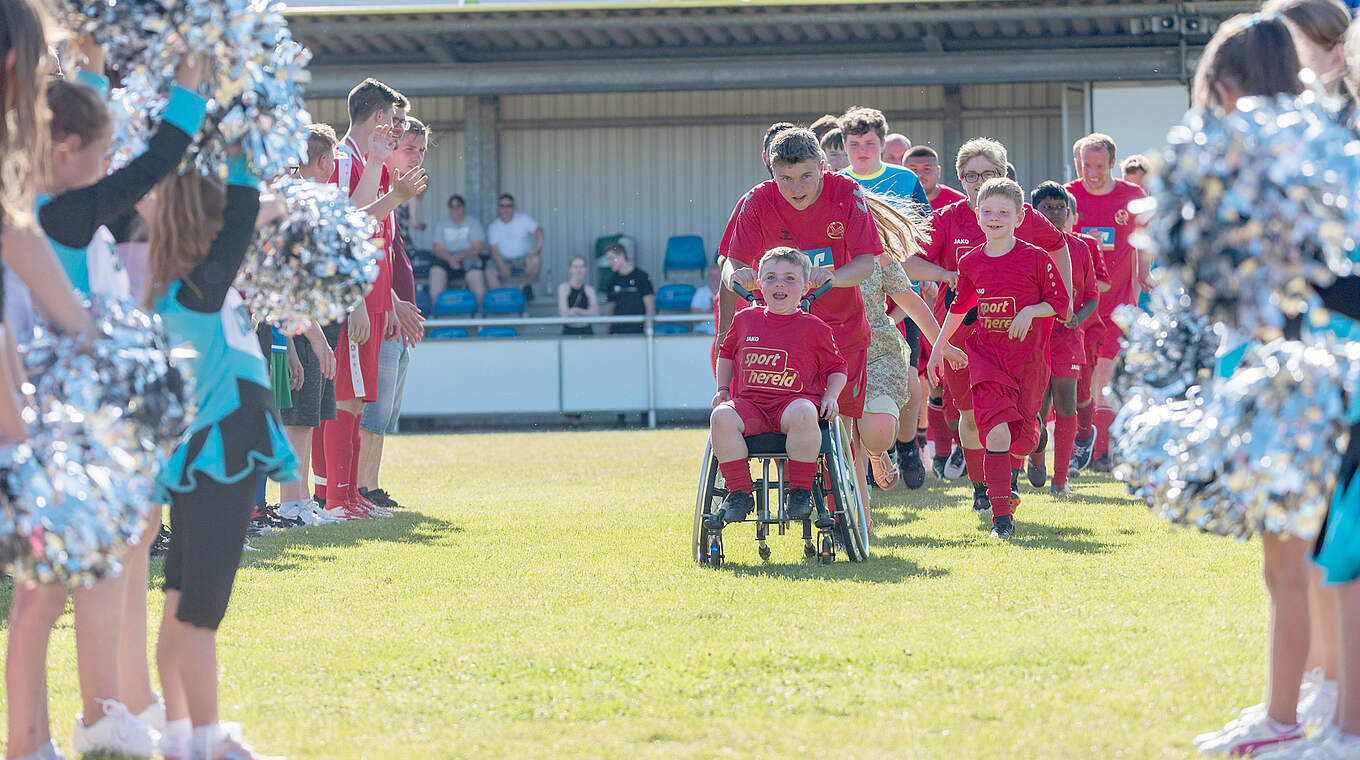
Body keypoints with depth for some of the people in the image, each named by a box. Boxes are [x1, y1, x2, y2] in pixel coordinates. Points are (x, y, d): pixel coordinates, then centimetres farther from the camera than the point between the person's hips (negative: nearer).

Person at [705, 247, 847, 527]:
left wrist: (830, 397, -2)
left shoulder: (814, 328, 5)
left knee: (802, 415, -40)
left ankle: (800, 491, -22)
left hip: (794, 401, -3)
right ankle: (739, 494, -18)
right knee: (721, 417, -30)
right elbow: (726, 352, 30)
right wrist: (723, 389, 19)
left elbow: (836, 367, 15)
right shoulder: (745, 320, 13)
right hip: (749, 404, 3)